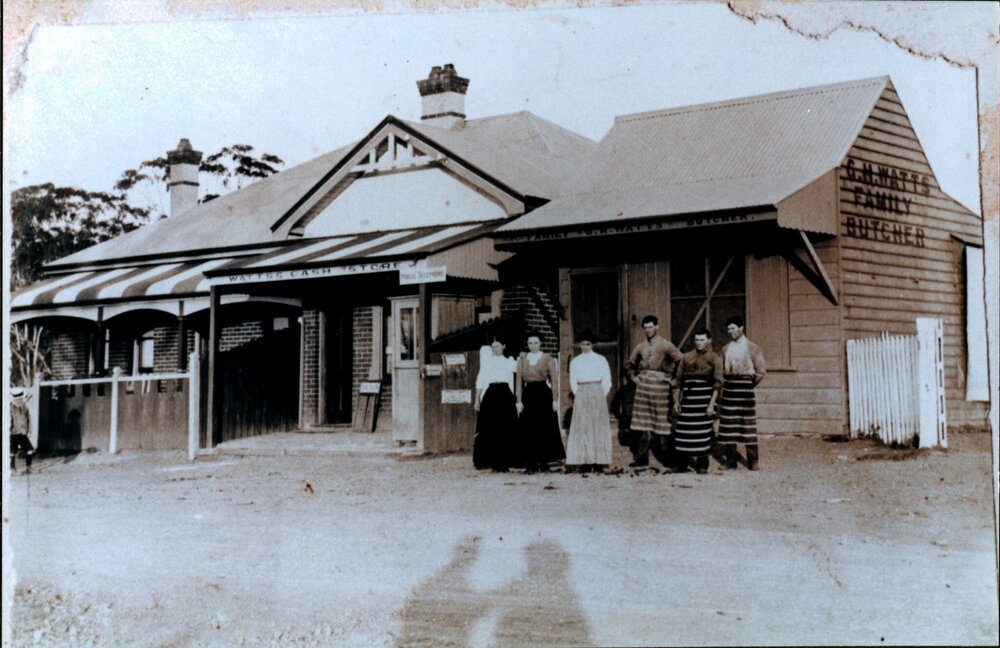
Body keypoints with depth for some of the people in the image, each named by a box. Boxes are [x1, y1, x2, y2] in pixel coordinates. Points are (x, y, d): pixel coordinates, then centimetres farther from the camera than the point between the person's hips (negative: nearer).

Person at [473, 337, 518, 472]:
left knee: (504, 431, -2)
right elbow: (480, 380, 10)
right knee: (487, 430, -1)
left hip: (505, 395, 1)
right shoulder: (486, 361, 13)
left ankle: (501, 463, 2)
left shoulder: (509, 361, 15)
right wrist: (477, 399, 3)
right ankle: (483, 461, 7)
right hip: (490, 395, 0)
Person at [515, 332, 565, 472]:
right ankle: (531, 463, 1)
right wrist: (519, 400, 0)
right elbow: (519, 380, 7)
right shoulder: (522, 359, 11)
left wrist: (555, 399, -4)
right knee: (528, 429, -1)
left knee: (545, 428, 0)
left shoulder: (547, 359, 6)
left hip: (544, 394, -2)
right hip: (528, 394, 2)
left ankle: (544, 461, 8)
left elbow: (553, 380, 3)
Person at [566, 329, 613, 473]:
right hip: (581, 395, 2)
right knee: (582, 428, -3)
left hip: (597, 394, -2)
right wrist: (578, 395, -1)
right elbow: (573, 382, 11)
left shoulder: (600, 359, 6)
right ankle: (585, 462, -4)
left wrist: (601, 396, -5)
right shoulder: (575, 361, 12)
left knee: (598, 427, -4)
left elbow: (607, 381, 3)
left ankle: (598, 462, -3)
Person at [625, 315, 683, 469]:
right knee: (643, 422, 3)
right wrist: (634, 376, 14)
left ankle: (668, 460, 4)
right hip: (643, 386, 4)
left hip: (660, 386, -4)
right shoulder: (640, 347, 11)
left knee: (662, 421, -2)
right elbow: (630, 364, 27)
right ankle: (640, 458, 7)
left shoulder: (666, 346, -2)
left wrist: (673, 379, -7)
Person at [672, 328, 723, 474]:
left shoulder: (714, 359, 4)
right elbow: (679, 380, 14)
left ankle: (702, 465, 10)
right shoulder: (687, 357, 12)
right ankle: (681, 465, 9)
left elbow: (717, 383, -2)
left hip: (705, 398, -2)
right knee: (683, 430, 0)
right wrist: (676, 401, 8)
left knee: (703, 432, 0)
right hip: (688, 399, 3)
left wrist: (711, 404, -9)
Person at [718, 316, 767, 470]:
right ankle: (731, 459, 11)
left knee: (748, 423, -4)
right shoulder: (726, 349, 13)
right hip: (728, 388, 4)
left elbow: (761, 371, -1)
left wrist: (749, 386, 1)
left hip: (744, 387, -4)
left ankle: (753, 460, 1)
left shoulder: (752, 347, 0)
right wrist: (720, 392, 9)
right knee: (728, 424, 3)